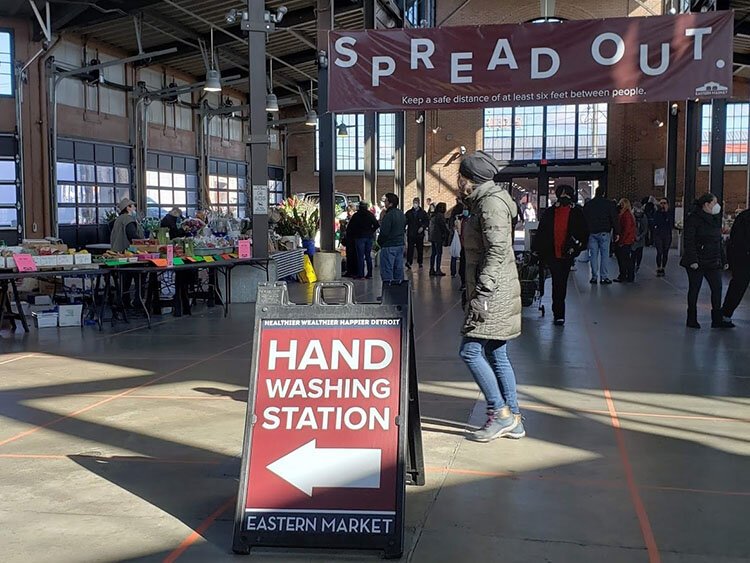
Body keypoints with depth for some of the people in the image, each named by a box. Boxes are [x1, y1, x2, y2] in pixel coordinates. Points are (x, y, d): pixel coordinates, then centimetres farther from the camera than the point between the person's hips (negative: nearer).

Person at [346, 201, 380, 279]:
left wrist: (348, 235, 8)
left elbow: (350, 227, -6)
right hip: (369, 237, 3)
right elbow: (377, 225, 3)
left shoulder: (356, 215, -4)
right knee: (368, 256, 11)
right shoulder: (370, 215, 4)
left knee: (360, 256, -1)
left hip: (359, 237, -3)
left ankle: (361, 274, -5)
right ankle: (369, 274, 11)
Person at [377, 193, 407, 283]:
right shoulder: (402, 214, 10)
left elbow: (384, 232, -19)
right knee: (399, 268, 13)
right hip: (400, 244, 9)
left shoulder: (388, 215, -19)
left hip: (389, 246, -9)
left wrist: (379, 241, -3)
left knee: (387, 270, -4)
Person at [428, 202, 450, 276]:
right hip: (438, 237, -9)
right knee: (439, 253, -4)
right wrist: (449, 232, 0)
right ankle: (438, 270, -4)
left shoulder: (434, 215, 14)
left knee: (433, 253, 11)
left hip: (433, 237, 9)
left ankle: (432, 270, 13)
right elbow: (444, 226, -13)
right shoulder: (440, 216, -14)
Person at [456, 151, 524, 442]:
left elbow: (497, 251, -21)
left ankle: (500, 414, -1)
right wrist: (478, 293, 23)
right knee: (496, 356, 10)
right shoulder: (483, 202, 18)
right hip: (493, 292, 10)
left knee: (470, 351, -9)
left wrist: (481, 295, -24)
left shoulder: (491, 202, -13)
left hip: (494, 293, -10)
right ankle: (513, 420, 16)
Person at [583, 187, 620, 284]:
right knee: (604, 254, -1)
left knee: (593, 255, 5)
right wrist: (616, 232, 2)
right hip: (604, 233, -3)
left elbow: (584, 220, 12)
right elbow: (614, 219, -2)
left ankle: (594, 277, 4)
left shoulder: (587, 205, 10)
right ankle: (604, 277, -3)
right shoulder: (609, 204, 0)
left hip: (592, 233, 3)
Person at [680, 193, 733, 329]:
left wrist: (723, 260, 15)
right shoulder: (693, 219, -10)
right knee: (694, 289, 3)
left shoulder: (715, 219, 13)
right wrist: (692, 260, -22)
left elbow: (719, 241, 19)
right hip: (697, 262, -7)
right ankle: (692, 319, 14)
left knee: (717, 288, 2)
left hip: (713, 262, 7)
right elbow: (688, 241, -15)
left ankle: (717, 320, 8)